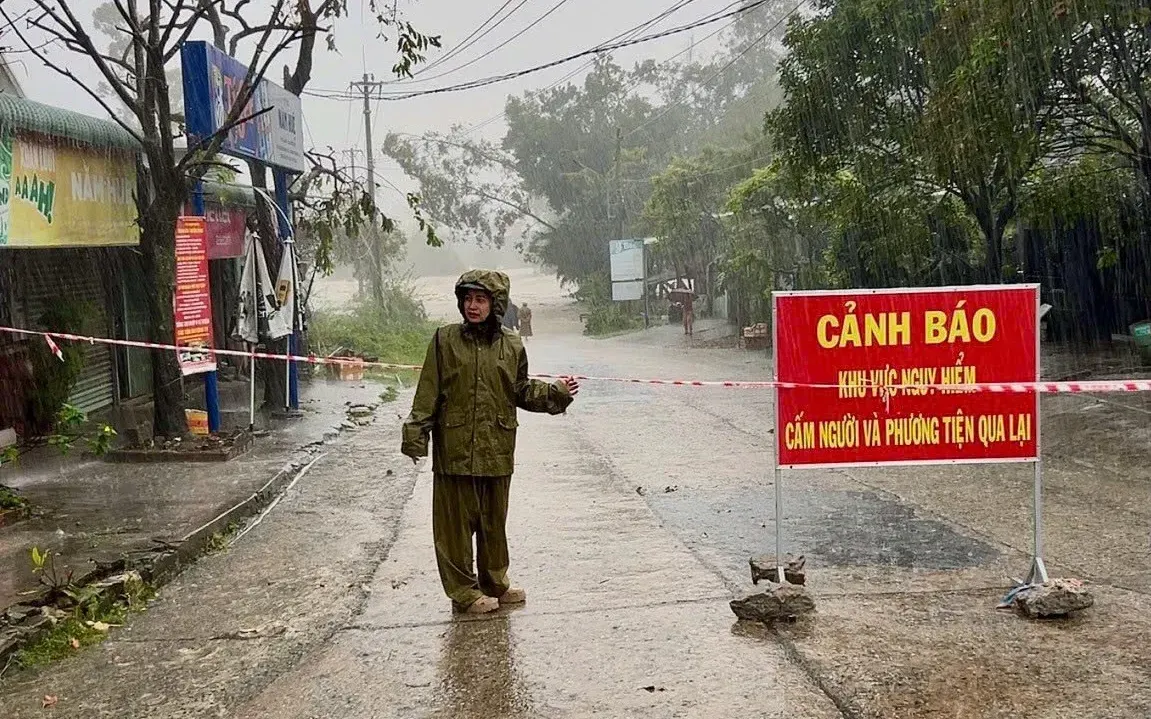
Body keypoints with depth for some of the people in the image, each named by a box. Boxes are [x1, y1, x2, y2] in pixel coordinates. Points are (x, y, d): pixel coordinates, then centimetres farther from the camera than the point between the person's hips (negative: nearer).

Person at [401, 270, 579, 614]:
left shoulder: (512, 345, 5)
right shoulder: (446, 339, -2)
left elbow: (520, 391, 14)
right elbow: (428, 392, -1)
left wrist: (555, 392, 2)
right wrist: (415, 434, -5)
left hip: (497, 447, 3)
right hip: (454, 447, -3)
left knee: (494, 519, 14)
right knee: (456, 520, 4)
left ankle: (495, 582, 30)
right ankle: (463, 591, 16)